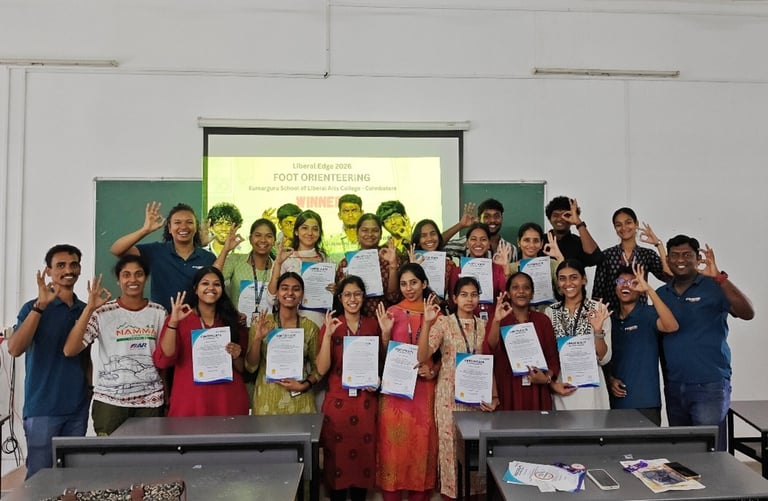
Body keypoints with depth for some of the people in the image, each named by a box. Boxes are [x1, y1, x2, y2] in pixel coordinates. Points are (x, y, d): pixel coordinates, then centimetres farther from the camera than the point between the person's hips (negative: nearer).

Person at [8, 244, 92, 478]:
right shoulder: (34, 307, -4)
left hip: (78, 407, 4)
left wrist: (89, 389, 6)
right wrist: (40, 306, -26)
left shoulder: (85, 310, 9)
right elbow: (14, 349, -20)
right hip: (43, 407, -4)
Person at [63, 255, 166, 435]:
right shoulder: (102, 312, -4)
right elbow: (69, 350, -13)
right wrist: (89, 308, -20)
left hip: (150, 401, 2)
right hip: (110, 400, -2)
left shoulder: (159, 312, 4)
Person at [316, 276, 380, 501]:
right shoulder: (330, 325, -2)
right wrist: (328, 334, -19)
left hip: (366, 401, 2)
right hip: (338, 400, -2)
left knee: (364, 453, 9)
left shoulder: (372, 324, 5)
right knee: (338, 454, 5)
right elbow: (322, 369, -11)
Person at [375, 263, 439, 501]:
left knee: (422, 440, 6)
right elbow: (384, 354, 2)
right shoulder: (392, 312, 2)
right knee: (394, 440, 3)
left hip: (424, 387, 1)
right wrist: (385, 332, -14)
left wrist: (433, 371, -10)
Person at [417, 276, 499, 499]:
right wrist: (427, 324, -29)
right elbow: (422, 357, -17)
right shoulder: (443, 322, -5)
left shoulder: (484, 325, 6)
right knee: (451, 444, 1)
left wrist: (493, 395, 4)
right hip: (450, 393, -3)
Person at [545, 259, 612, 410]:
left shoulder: (599, 309, -5)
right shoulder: (550, 312, 2)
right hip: (560, 388, 2)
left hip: (589, 388, -2)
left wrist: (598, 331, -19)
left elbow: (604, 358, -5)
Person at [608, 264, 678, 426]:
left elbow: (671, 326, -26)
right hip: (617, 400, 4)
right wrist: (610, 379, -1)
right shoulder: (610, 319, 9)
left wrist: (649, 290, -28)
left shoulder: (648, 313, -4)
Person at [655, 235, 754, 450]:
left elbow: (747, 313, -18)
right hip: (673, 386, 5)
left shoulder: (714, 287, -4)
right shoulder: (661, 294, 9)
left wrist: (719, 277, -27)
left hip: (709, 385, -4)